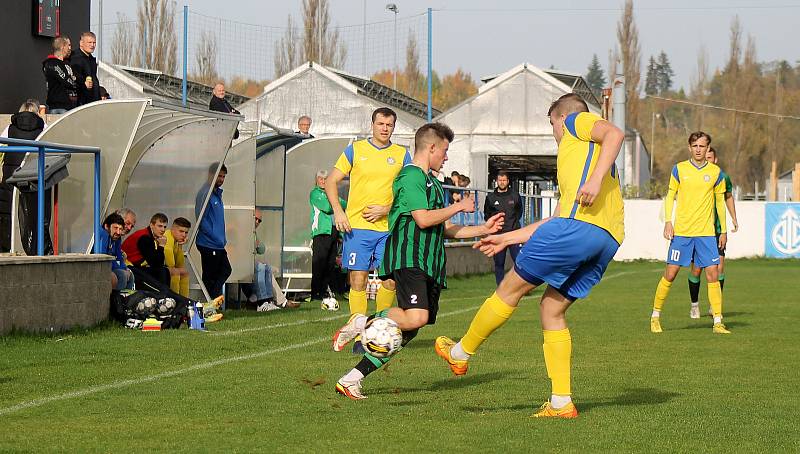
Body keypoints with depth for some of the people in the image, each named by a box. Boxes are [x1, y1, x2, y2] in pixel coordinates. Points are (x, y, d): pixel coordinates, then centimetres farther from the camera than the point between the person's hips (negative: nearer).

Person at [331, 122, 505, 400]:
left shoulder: (431, 182, 27)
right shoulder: (411, 176, -5)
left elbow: (445, 230, 30)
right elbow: (423, 219, -16)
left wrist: (483, 230, 26)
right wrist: (459, 207, -3)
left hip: (429, 265, 10)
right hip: (408, 258, -10)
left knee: (406, 332, 1)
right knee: (416, 317, -30)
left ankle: (351, 380, 5)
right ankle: (361, 322, -8)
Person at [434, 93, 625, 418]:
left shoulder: (577, 121, 15)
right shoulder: (578, 158, 38)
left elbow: (614, 133, -8)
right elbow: (556, 220, 39)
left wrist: (596, 179, -20)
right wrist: (507, 238, 43)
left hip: (579, 223, -9)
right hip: (609, 239, 9)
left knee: (511, 288, 6)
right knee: (552, 309, 13)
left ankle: (461, 353, 19)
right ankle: (561, 403, 7)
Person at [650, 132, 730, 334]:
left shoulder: (715, 172, 6)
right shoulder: (679, 169, 3)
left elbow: (720, 202, 13)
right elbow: (670, 196, 9)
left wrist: (724, 230, 12)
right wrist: (668, 222, -3)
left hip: (706, 232, 1)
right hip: (681, 231, -1)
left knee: (713, 274, -6)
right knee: (670, 274, -2)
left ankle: (718, 322, -2)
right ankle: (655, 316, 13)